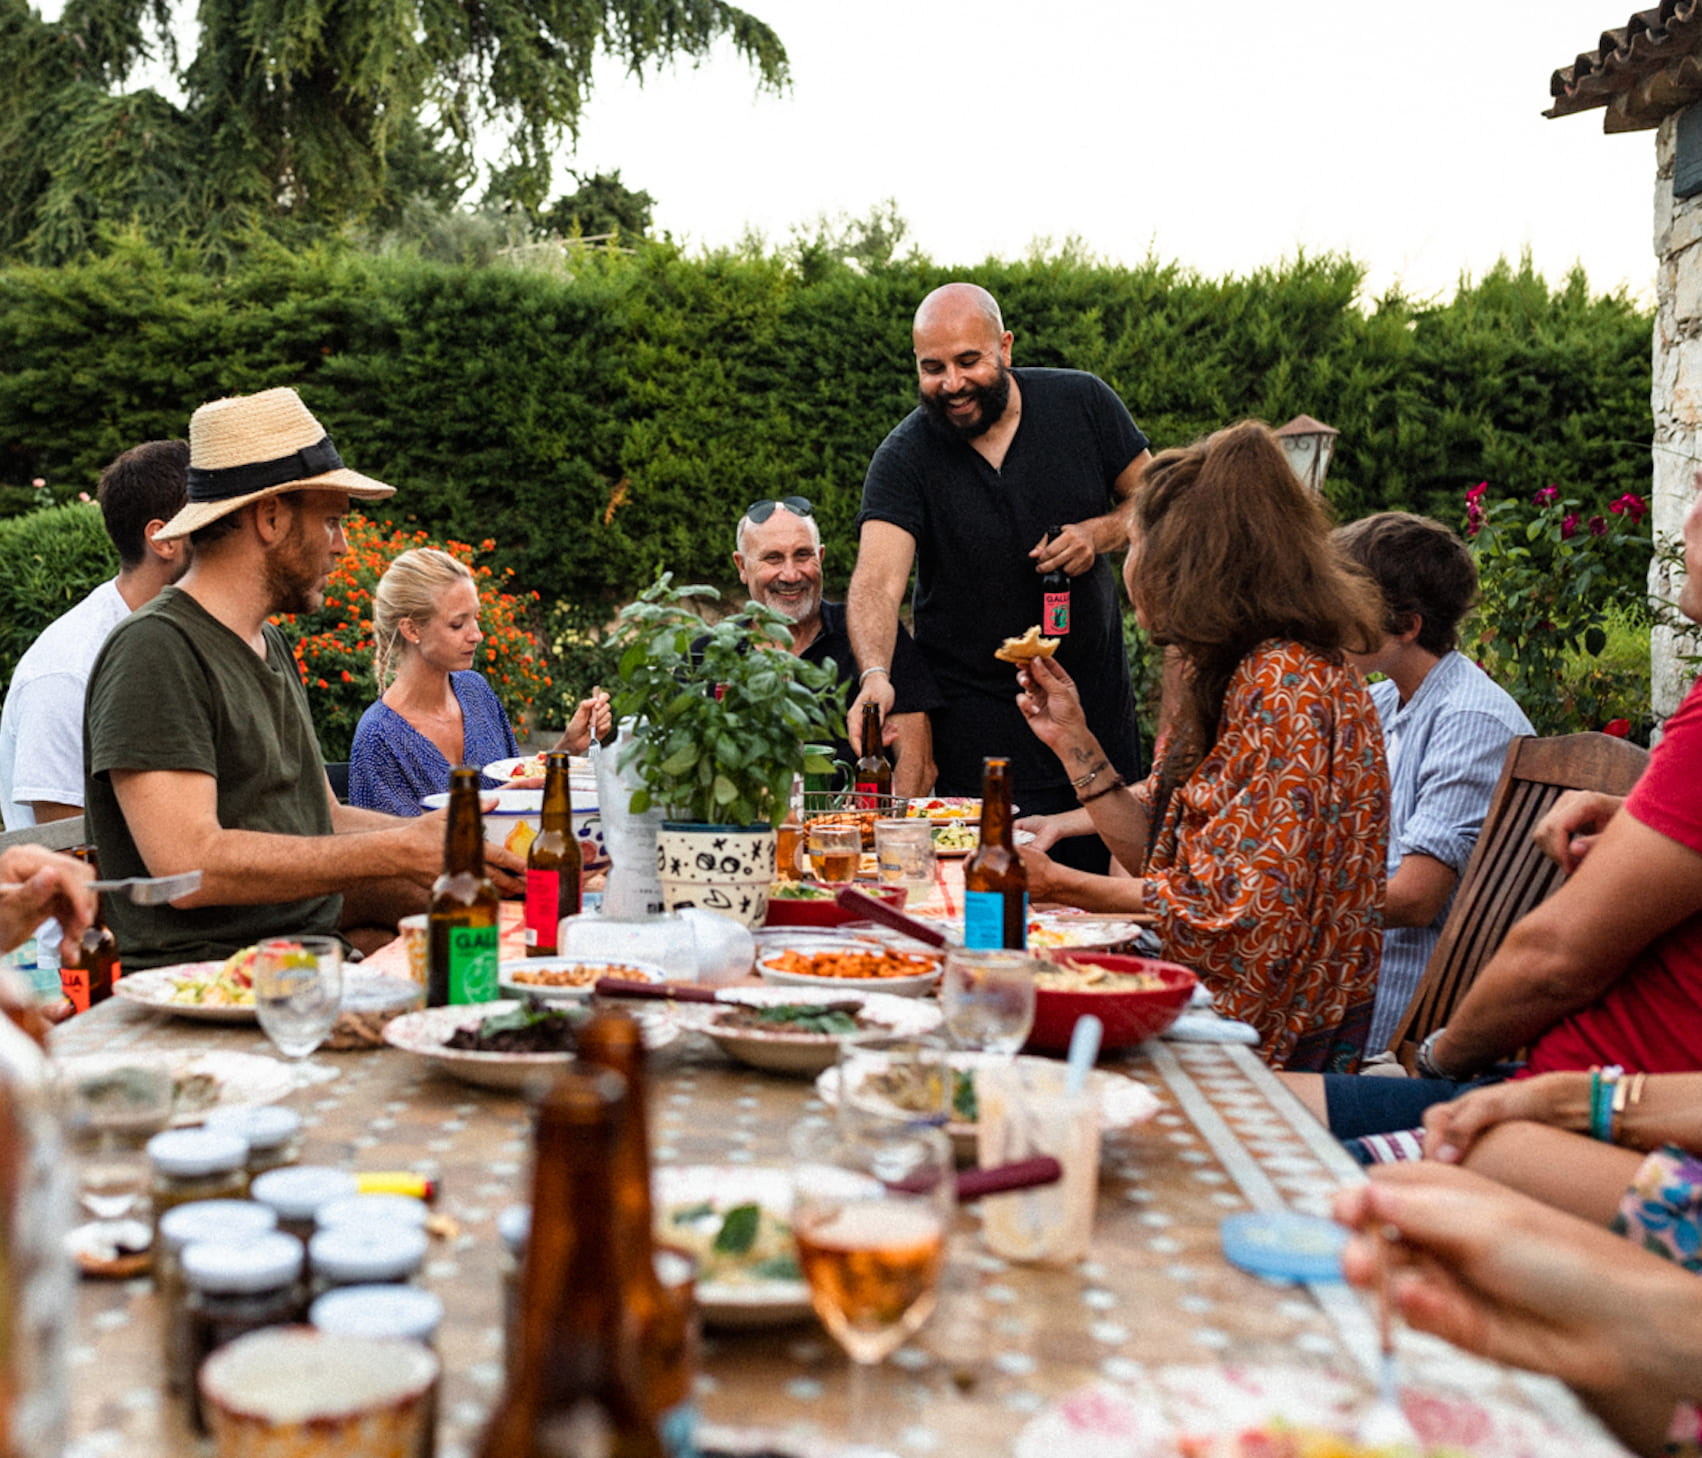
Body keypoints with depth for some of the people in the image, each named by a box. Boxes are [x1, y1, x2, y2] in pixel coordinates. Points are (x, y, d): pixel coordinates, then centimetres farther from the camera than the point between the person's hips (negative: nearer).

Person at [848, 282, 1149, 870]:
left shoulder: (1082, 403, -4)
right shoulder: (902, 458, -12)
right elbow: (876, 579, -26)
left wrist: (1100, 533, -15)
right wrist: (875, 675, -45)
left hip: (1097, 696, 3)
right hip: (978, 722, -3)